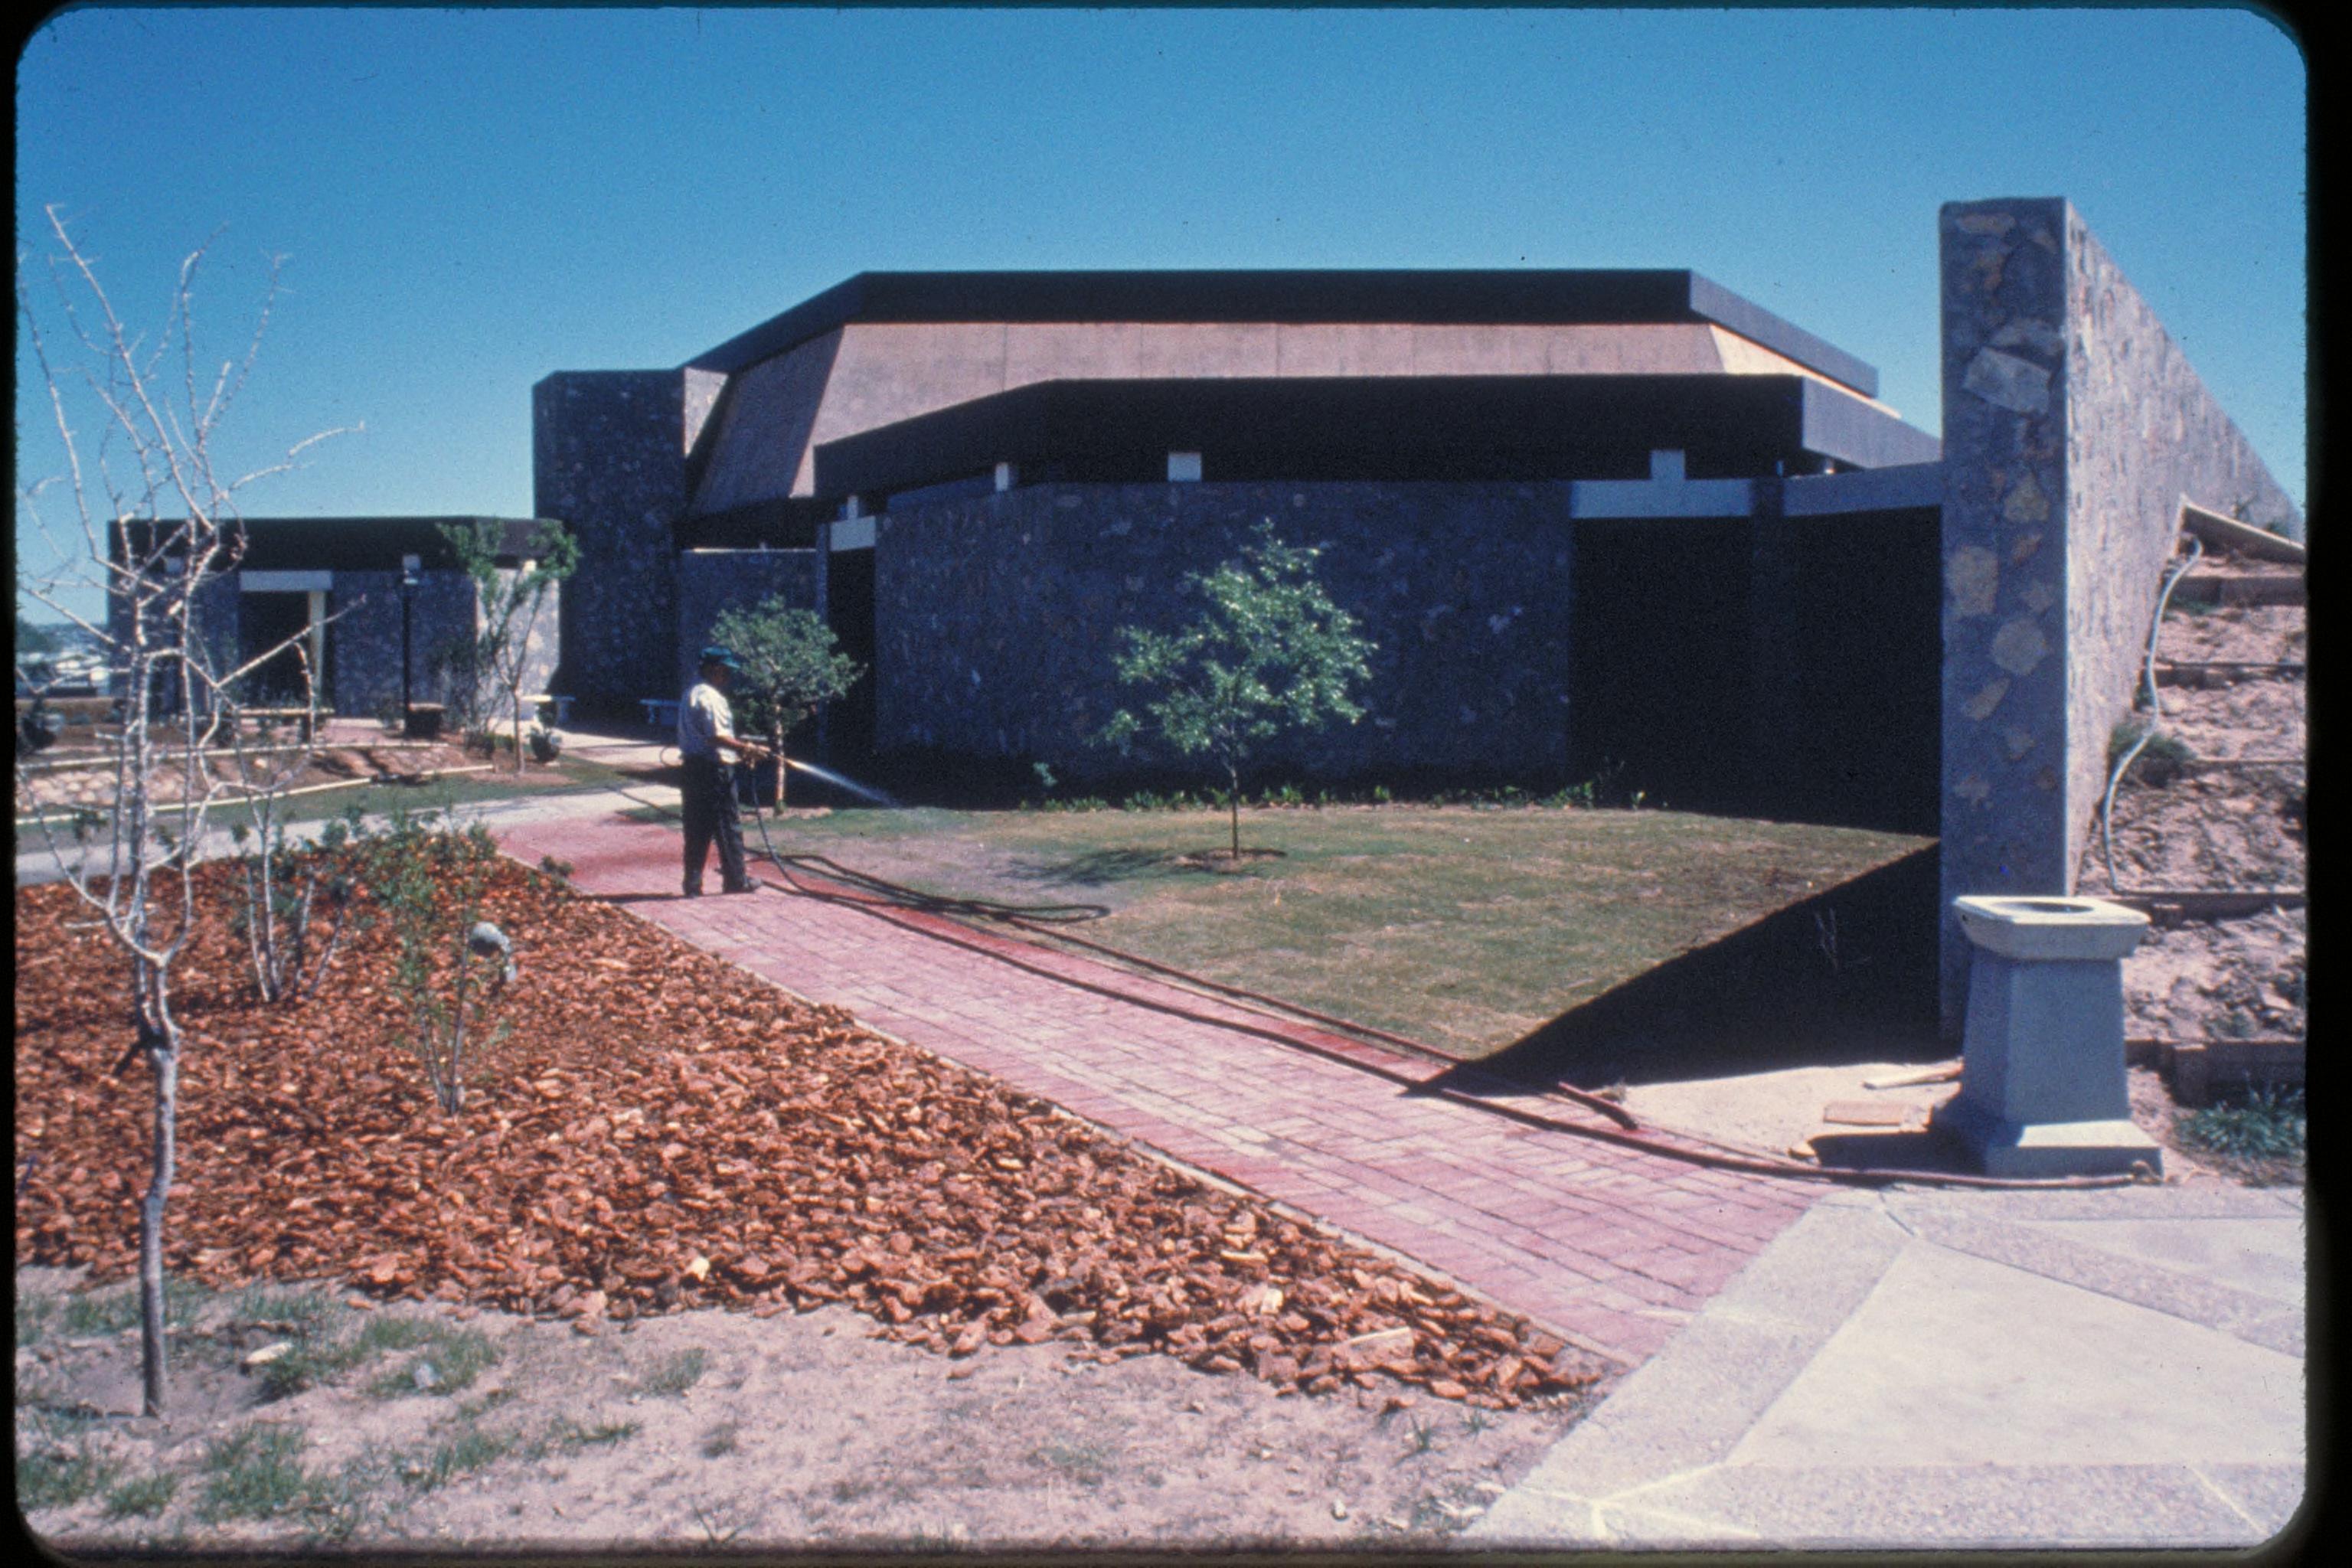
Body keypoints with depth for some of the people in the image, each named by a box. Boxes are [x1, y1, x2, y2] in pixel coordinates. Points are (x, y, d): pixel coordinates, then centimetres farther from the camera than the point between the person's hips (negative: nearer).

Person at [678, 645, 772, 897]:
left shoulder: (691, 694, 18)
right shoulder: (709, 697, -15)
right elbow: (716, 737, -21)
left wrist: (741, 749, 17)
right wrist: (747, 749, -16)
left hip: (693, 767, 9)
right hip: (713, 769, -9)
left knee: (697, 828, 10)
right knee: (728, 825, 1)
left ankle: (693, 883, 10)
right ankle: (736, 880, 8)